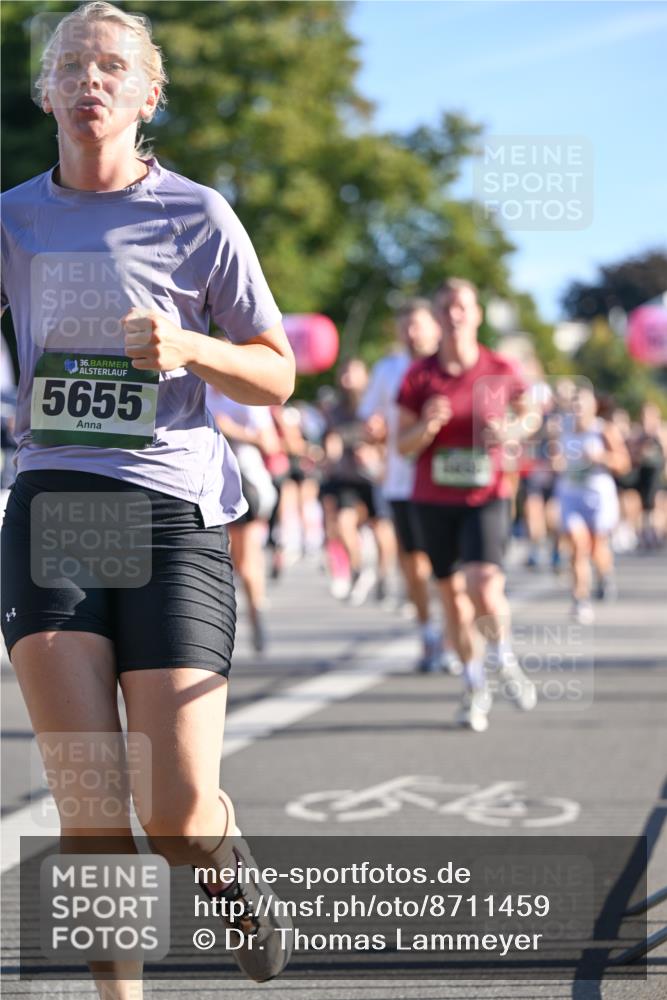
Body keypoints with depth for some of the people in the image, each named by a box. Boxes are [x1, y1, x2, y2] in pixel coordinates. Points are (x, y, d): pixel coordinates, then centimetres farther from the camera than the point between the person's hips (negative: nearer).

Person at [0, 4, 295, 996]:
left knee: (177, 812, -7)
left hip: (173, 509, -2)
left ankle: (228, 858, 29)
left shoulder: (197, 216, 3)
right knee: (88, 804, -9)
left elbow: (277, 376, 7)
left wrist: (186, 348, -11)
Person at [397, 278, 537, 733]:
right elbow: (403, 444, 1)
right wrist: (427, 426, -19)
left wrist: (510, 431, -9)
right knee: (452, 593, 8)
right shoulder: (419, 376, -1)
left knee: (485, 587, -20)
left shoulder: (501, 370, -3)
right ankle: (475, 688, 25)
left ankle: (503, 657, 11)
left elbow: (530, 415, 12)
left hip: (487, 497, -2)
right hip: (434, 500, 2)